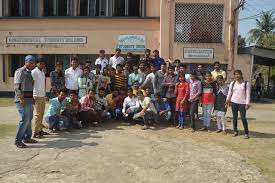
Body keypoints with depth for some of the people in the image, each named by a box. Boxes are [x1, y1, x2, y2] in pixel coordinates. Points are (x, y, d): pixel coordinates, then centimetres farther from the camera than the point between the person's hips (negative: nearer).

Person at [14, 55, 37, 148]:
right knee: (24, 120, -12)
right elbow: (16, 86, -16)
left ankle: (27, 137, 26)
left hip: (29, 99, 9)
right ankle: (18, 140, -2)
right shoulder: (20, 71, -9)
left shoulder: (29, 72, 16)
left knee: (29, 119, 14)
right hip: (22, 100, -9)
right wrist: (21, 98, -22)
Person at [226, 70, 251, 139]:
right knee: (234, 117, 9)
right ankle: (235, 131, 20)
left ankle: (246, 133, 6)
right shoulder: (232, 83, 7)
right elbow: (229, 92, 11)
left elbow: (248, 94, -4)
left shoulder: (246, 83, -1)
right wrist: (227, 100, 4)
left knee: (243, 118, -5)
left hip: (242, 103, -3)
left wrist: (247, 103, -9)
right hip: (233, 102, 3)